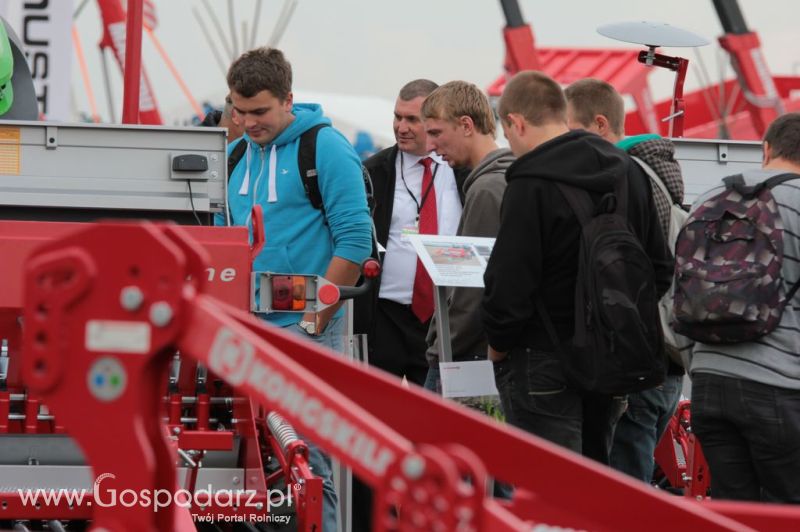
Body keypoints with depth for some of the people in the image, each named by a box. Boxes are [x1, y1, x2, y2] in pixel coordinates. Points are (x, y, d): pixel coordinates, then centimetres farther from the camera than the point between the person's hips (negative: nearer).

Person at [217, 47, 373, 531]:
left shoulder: (325, 147, -6)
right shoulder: (236, 155, 14)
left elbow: (355, 240, -10)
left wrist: (316, 320, -12)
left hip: (304, 328, -7)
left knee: (306, 460, -8)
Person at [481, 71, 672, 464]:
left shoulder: (530, 185, -16)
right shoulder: (629, 172, 10)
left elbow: (509, 286, -18)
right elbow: (660, 268, 16)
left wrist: (498, 344, -1)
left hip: (545, 362, -8)